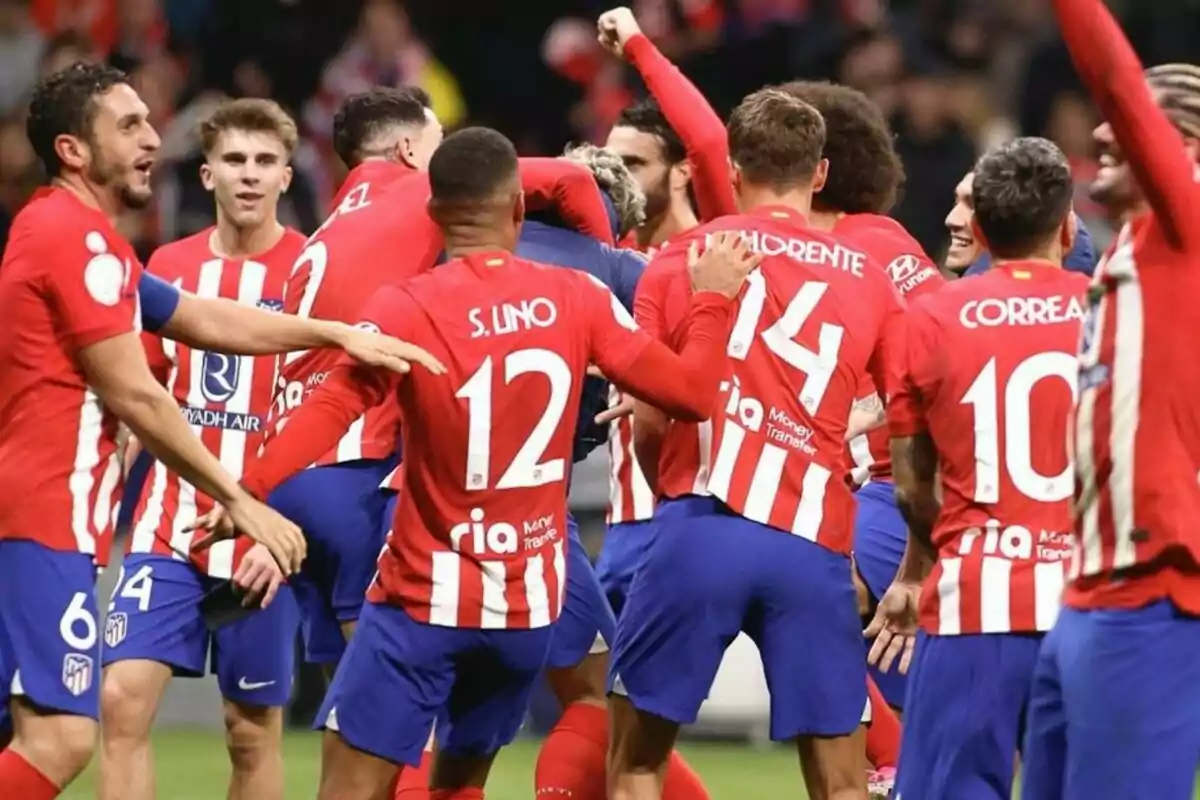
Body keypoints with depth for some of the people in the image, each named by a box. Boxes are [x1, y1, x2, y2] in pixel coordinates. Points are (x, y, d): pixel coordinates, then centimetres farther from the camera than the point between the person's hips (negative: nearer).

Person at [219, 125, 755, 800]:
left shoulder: (409, 309, -12)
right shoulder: (578, 299, -2)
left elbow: (328, 412, -23)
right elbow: (692, 390, 4)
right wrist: (714, 299, 17)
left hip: (428, 597, -4)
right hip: (532, 601, 4)